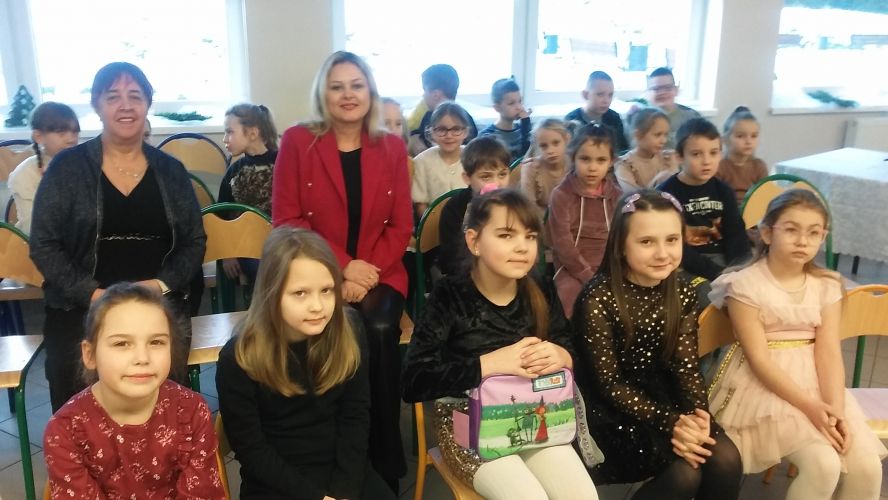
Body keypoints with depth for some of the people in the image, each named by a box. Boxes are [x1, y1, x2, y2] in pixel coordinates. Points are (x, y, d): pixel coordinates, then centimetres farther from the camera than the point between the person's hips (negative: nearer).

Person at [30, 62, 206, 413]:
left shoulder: (171, 170, 10)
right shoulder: (67, 167, 4)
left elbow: (195, 242, 10)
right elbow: (43, 245, 2)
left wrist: (162, 284, -8)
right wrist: (92, 293, -11)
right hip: (80, 309, 0)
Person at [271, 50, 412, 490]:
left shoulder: (392, 147, 8)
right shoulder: (297, 141, 1)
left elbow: (400, 226, 5)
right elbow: (286, 220, -3)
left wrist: (368, 271, -12)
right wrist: (342, 266, -13)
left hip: (379, 274, 2)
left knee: (380, 332, -28)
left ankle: (385, 464, -11)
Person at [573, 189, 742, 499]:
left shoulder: (681, 293, -1)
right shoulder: (598, 299, -20)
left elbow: (686, 365, -1)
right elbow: (608, 383, -17)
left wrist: (697, 414, -20)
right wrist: (669, 422, -25)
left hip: (661, 397, 6)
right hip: (609, 412, -5)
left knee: (725, 460, -16)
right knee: (685, 471, -22)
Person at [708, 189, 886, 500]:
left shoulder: (826, 286, 4)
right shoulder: (746, 285, -12)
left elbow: (829, 352, -5)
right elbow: (759, 358, -16)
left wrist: (835, 410, -18)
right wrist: (810, 407, -21)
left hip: (814, 382, 5)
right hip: (765, 386, -5)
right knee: (823, 464, -22)